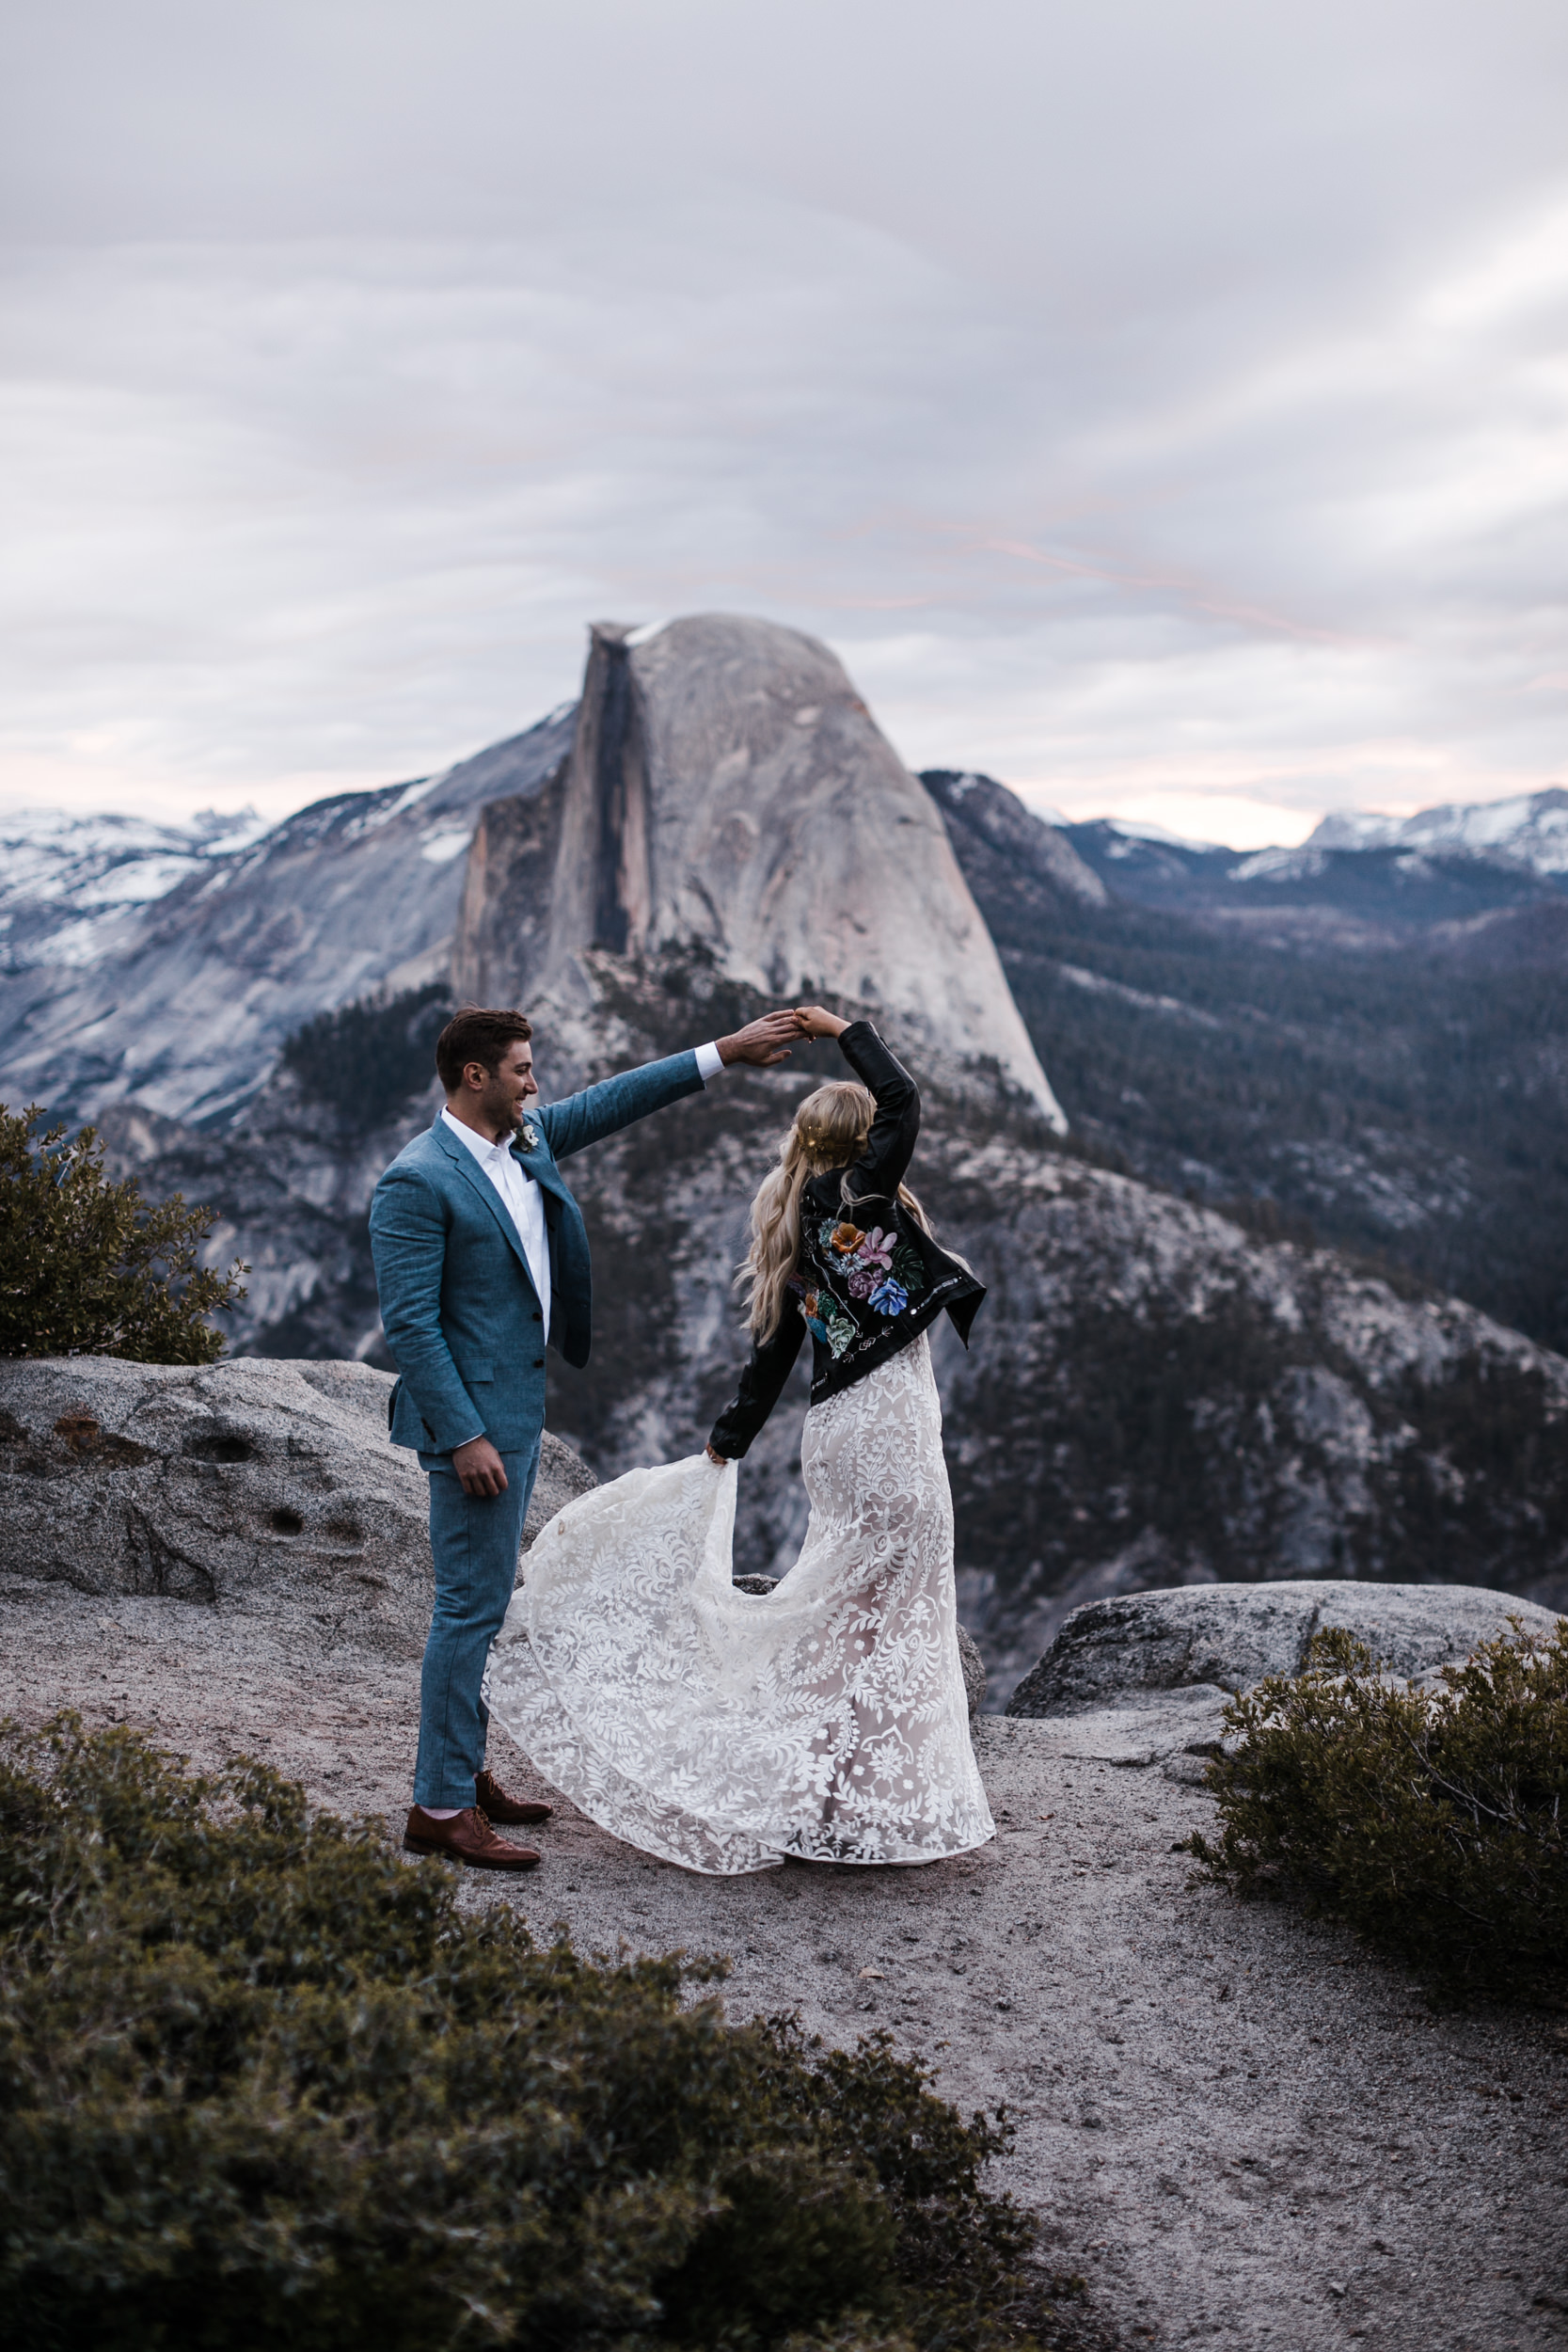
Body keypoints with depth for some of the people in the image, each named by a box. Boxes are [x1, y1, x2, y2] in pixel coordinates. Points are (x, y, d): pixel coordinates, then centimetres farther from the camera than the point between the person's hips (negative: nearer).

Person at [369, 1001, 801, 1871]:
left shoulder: (525, 1138, 7)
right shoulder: (418, 1181, -18)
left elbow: (612, 1101, 18)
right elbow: (409, 1323, -20)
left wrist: (726, 1051, 15)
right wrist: (465, 1436, -22)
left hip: (517, 1409, 9)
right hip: (472, 1418, -9)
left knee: (485, 1596, 17)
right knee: (472, 1605, -4)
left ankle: (463, 1770, 29)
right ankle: (440, 1808, 5)